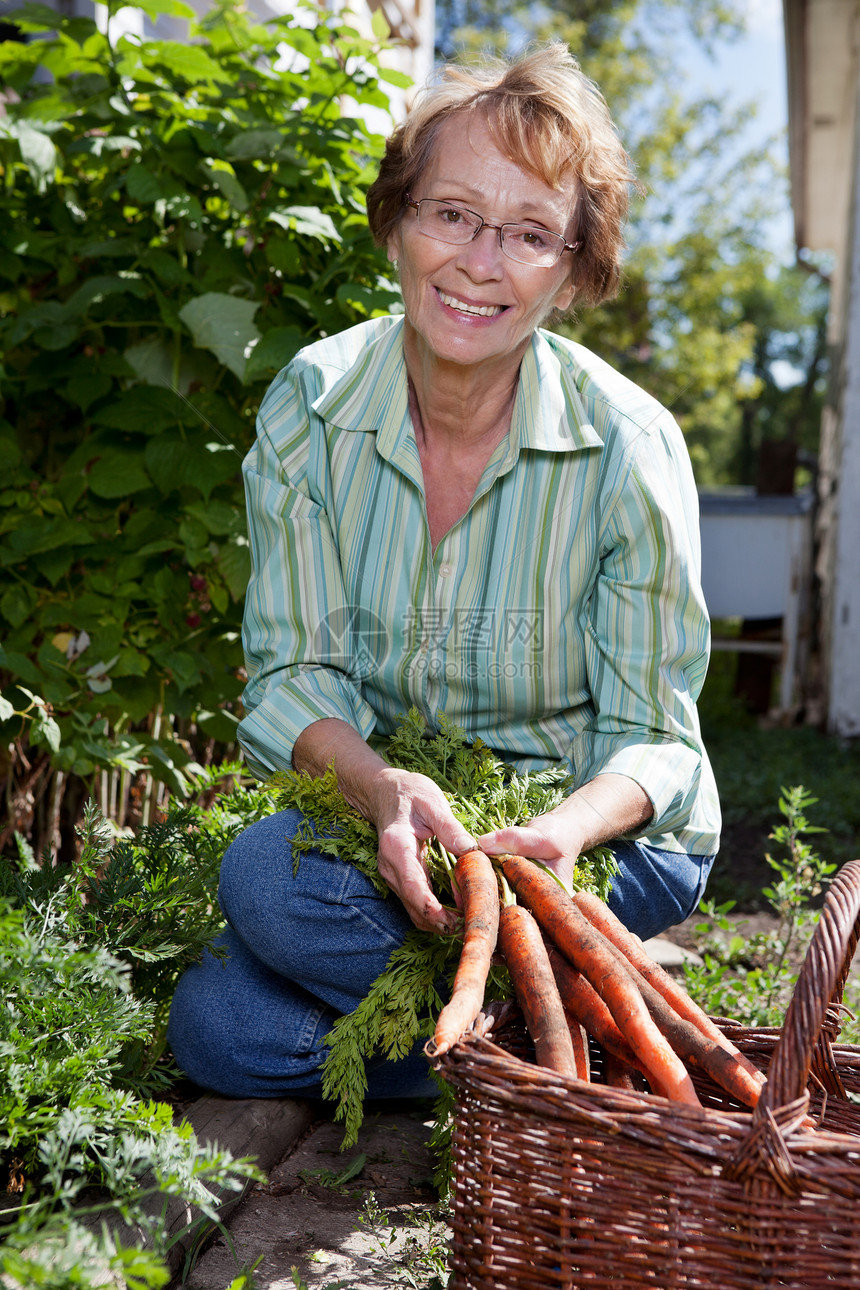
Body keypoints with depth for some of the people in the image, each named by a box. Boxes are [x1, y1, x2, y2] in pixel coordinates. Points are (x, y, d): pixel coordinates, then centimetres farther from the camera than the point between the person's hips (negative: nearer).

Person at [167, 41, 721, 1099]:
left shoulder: (629, 446, -17)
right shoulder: (310, 403, -8)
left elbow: (652, 736, -12)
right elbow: (292, 671, -8)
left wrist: (563, 832, -35)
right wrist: (382, 787, -31)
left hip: (603, 843, -4)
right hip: (375, 808, 4)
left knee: (273, 879, -26)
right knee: (216, 1030, -14)